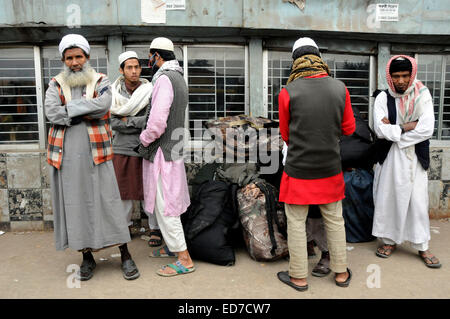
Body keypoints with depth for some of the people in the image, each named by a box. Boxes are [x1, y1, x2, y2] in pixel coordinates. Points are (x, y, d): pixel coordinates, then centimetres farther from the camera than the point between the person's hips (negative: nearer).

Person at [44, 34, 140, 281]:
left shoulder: (100, 81, 7)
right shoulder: (56, 85, 11)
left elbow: (103, 105, -14)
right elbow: (51, 113, -8)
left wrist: (69, 109, -11)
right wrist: (88, 112, -9)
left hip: (95, 152, -2)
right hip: (66, 155, 2)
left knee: (107, 201, 0)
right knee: (74, 204, 6)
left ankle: (125, 255, 10)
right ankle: (87, 256, 22)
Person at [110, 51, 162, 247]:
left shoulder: (149, 91, -5)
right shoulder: (114, 93, 1)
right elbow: (113, 123, -6)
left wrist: (128, 121, -11)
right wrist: (140, 125, -13)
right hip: (121, 149, 3)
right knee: (124, 189, 13)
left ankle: (155, 228, 19)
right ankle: (125, 225, 31)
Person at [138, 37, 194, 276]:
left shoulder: (164, 79, -17)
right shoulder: (178, 77, 15)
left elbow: (158, 122, -26)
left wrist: (144, 140, -8)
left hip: (162, 152, -10)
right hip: (173, 149, 10)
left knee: (164, 206, -3)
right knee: (169, 202, 19)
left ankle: (184, 260, 5)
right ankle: (172, 246, 34)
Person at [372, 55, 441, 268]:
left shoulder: (422, 95, -2)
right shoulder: (383, 98, -2)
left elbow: (427, 129, -14)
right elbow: (380, 130, -14)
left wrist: (393, 131, -13)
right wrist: (406, 127, -13)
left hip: (415, 158, 0)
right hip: (389, 157, 0)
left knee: (418, 201, 4)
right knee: (388, 199, 7)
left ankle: (422, 247, 20)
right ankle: (390, 240, 24)